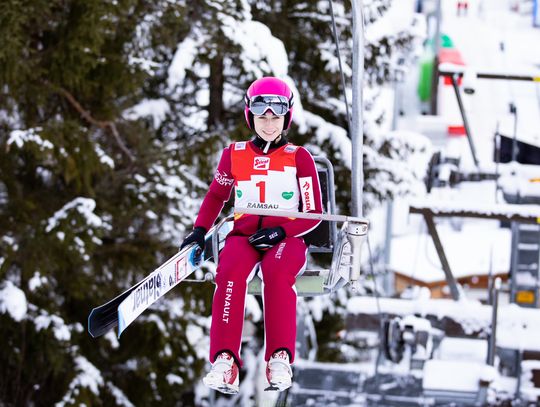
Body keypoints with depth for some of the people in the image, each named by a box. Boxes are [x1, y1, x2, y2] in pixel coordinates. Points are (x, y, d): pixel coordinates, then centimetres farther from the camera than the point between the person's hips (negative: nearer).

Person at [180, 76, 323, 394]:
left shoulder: (299, 158, 5)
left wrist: (280, 232, -14)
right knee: (230, 272, -34)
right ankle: (225, 362, -40)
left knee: (277, 272, -37)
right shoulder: (234, 155, 11)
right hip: (243, 236, 2)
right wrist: (200, 230, 8)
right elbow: (217, 195, 25)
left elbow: (313, 214, 3)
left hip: (286, 239, -1)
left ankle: (280, 360, -38)